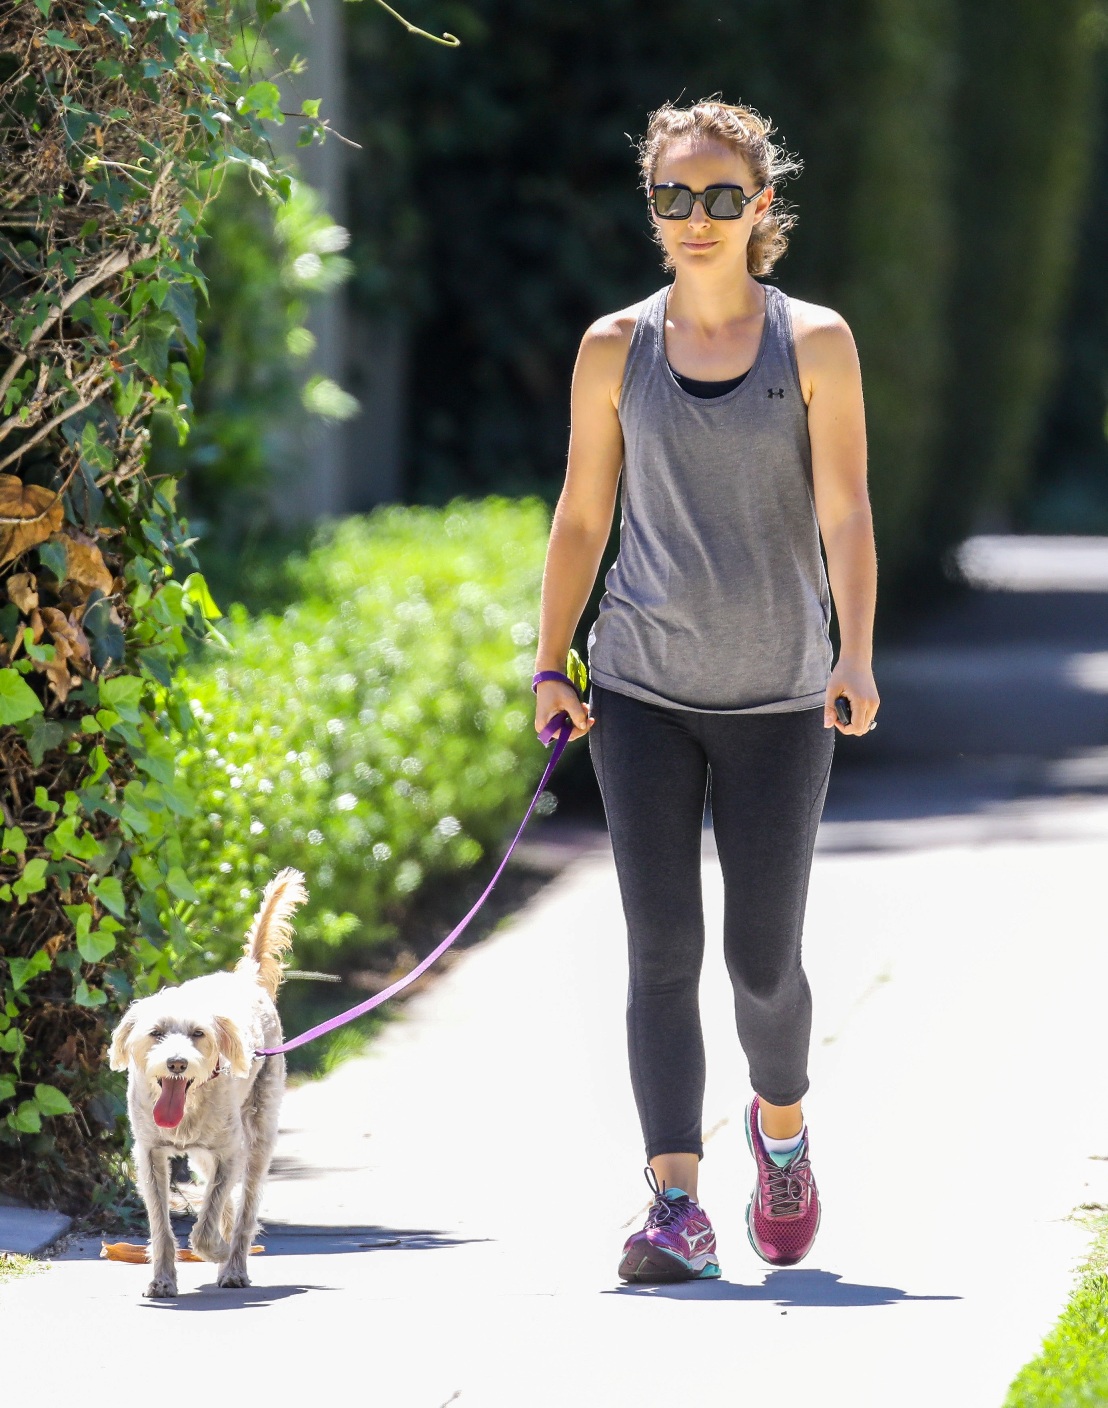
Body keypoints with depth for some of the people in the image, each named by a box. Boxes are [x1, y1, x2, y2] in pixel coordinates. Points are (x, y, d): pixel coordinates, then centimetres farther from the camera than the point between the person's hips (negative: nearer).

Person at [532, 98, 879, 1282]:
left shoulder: (814, 343, 0)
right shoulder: (615, 350, 4)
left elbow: (845, 515, -7)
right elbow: (581, 519, 9)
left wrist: (856, 656, -19)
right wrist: (549, 666, 1)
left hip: (777, 701, -1)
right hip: (642, 693, 1)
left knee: (762, 959, 3)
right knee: (661, 950, -7)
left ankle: (780, 1121, 35)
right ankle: (677, 1208, -9)